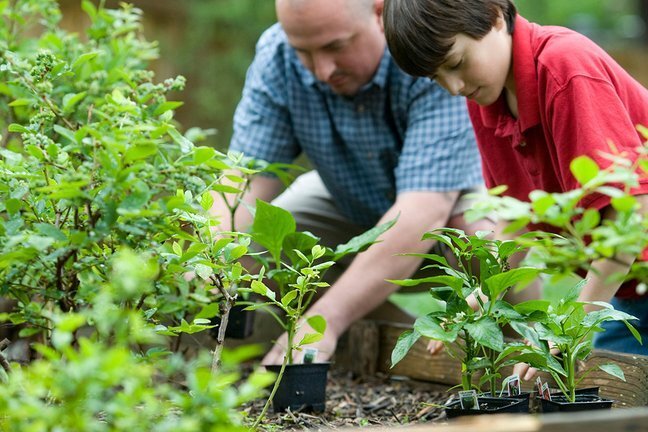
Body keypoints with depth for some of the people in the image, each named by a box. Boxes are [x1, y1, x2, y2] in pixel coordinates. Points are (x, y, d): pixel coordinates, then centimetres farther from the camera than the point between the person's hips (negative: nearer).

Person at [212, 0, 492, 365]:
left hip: (452, 201, -4)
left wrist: (327, 319, -52)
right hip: (349, 206, 4)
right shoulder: (276, 58, -22)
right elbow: (247, 178, -23)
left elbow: (425, 210, -43)